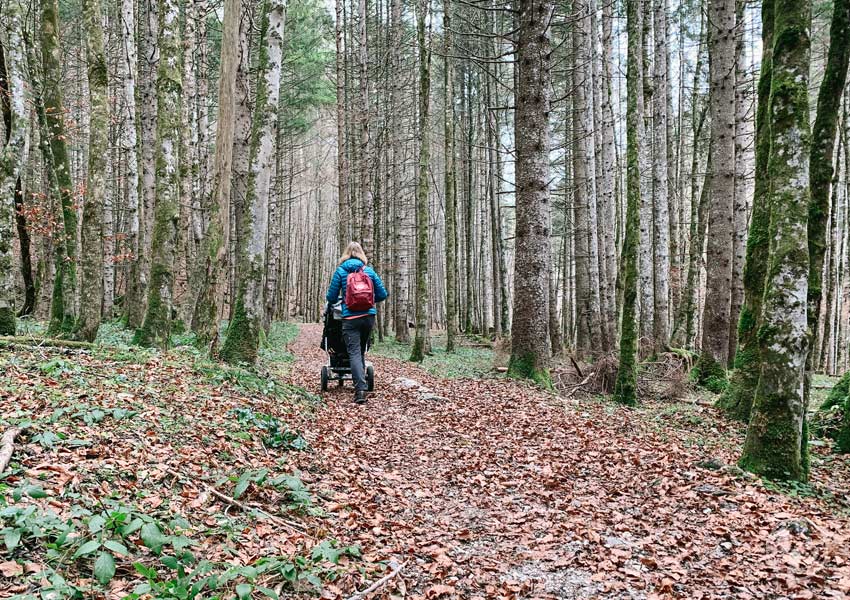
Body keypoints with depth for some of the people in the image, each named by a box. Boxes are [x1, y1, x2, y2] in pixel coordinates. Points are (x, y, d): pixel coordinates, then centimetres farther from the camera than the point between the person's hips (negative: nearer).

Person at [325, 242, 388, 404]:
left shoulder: (340, 271, 2)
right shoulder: (369, 270, 8)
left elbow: (331, 297, 3)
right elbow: (382, 294, 9)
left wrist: (331, 300, 28)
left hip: (350, 318, -3)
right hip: (369, 316, 3)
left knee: (354, 353, -7)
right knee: (361, 351, 18)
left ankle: (361, 389, -22)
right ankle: (361, 385, 22)